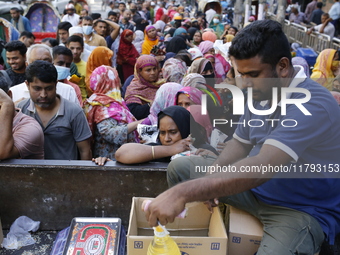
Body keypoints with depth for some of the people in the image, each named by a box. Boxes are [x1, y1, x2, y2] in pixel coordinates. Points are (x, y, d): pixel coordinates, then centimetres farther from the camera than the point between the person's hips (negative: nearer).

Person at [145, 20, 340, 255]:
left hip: (304, 209, -7)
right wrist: (211, 180, -13)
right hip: (255, 188, 8)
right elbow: (240, 143, 7)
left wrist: (182, 193, -45)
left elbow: (262, 167, -40)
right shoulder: (260, 92, -3)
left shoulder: (313, 104, -29)